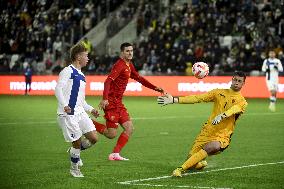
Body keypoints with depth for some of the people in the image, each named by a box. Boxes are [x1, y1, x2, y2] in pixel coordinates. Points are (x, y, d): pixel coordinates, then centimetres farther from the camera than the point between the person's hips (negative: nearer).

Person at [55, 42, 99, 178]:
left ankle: (74, 152, 25)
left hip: (80, 112, 8)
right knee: (78, 141, -5)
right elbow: (58, 89, -17)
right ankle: (74, 169, 16)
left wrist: (90, 109, 22)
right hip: (67, 114, -8)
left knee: (93, 138, -1)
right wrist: (64, 105, -30)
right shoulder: (68, 71, -6)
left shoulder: (81, 75, 21)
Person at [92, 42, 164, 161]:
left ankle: (115, 154, 4)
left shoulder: (129, 65, 14)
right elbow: (108, 81, -25)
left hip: (118, 102, 9)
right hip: (111, 102, -9)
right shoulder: (120, 65, -15)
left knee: (129, 128, 3)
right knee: (111, 134, -9)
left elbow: (139, 78, 27)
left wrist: (155, 88, 23)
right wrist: (104, 99, -38)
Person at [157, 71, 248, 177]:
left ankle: (181, 169, -29)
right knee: (191, 156, -2)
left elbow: (234, 110, -25)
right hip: (207, 131, 4)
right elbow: (197, 98, 2)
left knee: (214, 147, -36)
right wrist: (174, 100, -7)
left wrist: (222, 116, -47)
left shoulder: (242, 102, -3)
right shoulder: (219, 93, 8)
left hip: (222, 136, -4)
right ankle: (201, 164, 38)